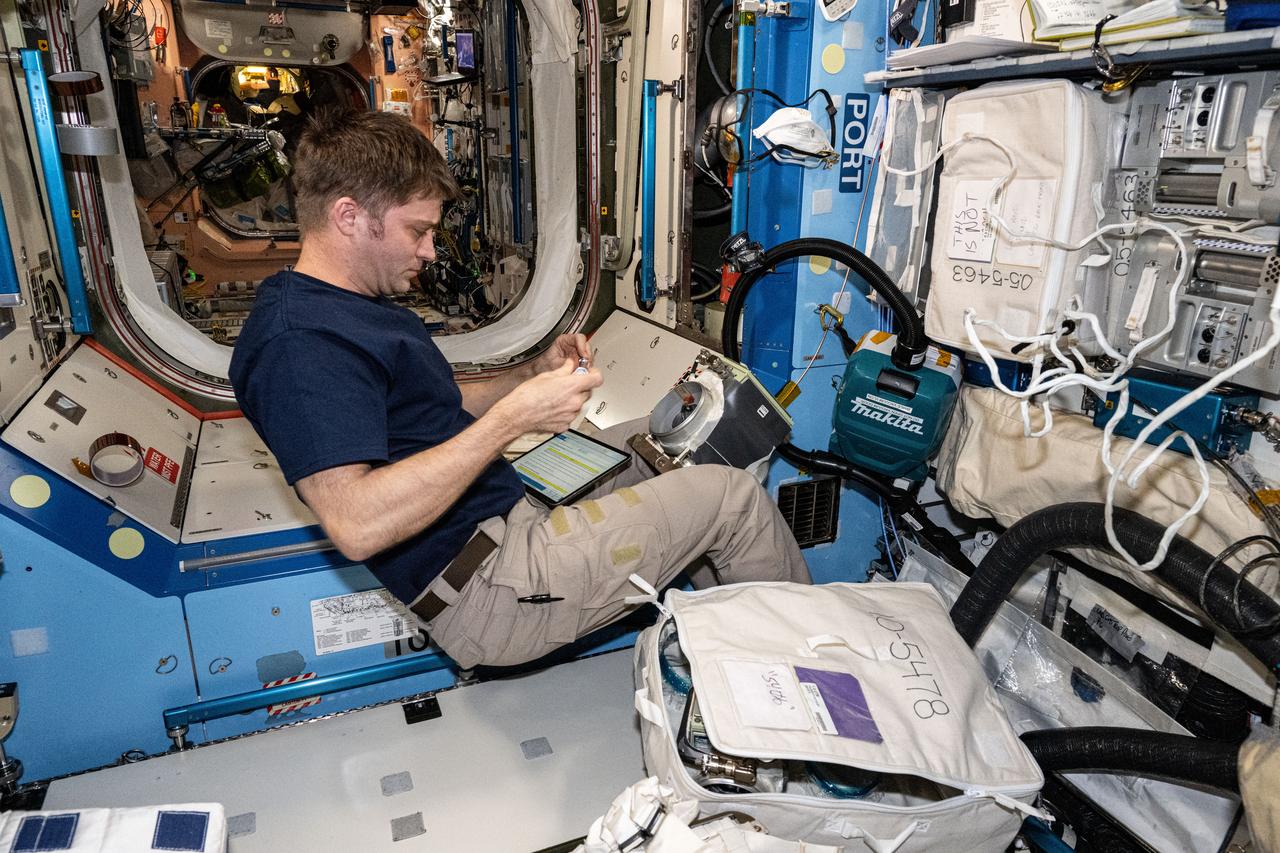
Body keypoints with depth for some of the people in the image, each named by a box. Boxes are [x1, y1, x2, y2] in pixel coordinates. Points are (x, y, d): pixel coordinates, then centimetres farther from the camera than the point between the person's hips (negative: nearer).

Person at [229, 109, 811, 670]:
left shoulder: (351, 305, 13)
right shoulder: (298, 344, -21)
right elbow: (356, 525, -32)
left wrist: (533, 376, 3)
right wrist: (512, 419, -29)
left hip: (507, 511, 11)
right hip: (485, 589, -11)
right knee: (731, 494, -7)